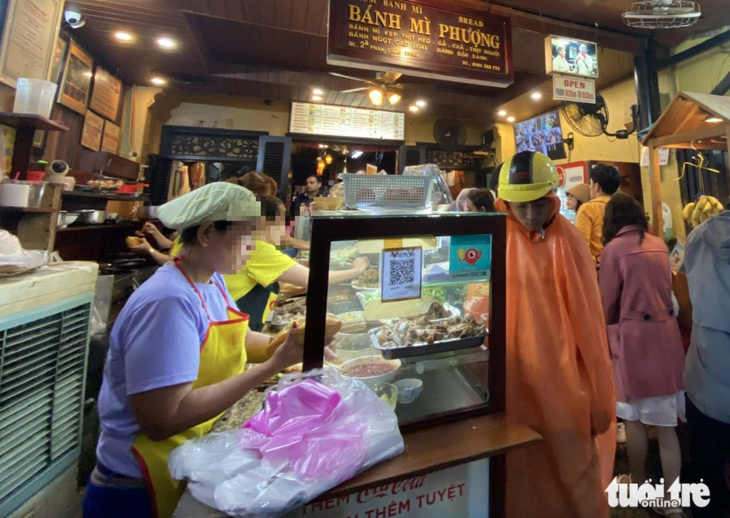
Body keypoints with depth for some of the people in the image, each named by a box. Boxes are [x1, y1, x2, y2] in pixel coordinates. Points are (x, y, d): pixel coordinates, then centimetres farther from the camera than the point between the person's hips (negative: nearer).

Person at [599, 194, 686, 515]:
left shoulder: (614, 248, -9)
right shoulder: (659, 245, 8)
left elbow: (608, 301, -5)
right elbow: (665, 288, 20)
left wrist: (606, 334, 12)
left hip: (634, 336, -5)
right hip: (666, 332, 6)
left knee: (634, 418, 12)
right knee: (666, 422, 11)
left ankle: (638, 484, 29)